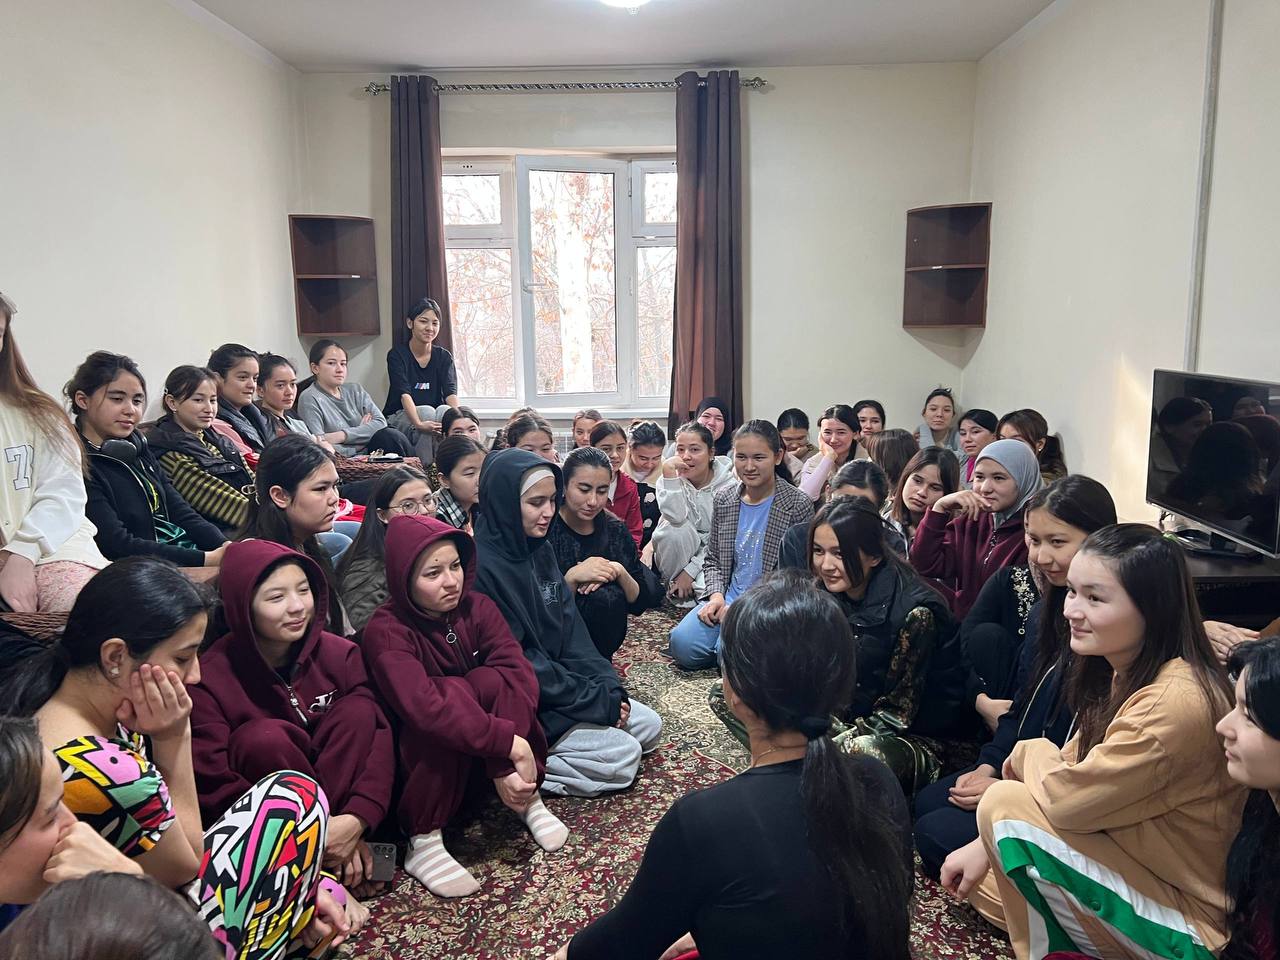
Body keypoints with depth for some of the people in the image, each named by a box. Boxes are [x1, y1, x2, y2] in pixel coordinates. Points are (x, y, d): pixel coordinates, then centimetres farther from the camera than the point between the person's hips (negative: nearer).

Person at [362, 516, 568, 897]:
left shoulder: (477, 608, -9)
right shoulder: (386, 632, -22)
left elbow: (521, 675, -22)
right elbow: (425, 709, -38)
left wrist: (505, 763, -35)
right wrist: (510, 742, -43)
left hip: (484, 755, 4)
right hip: (422, 759, -3)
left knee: (496, 679, -26)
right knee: (450, 693, -33)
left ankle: (528, 799, -13)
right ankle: (423, 842, -25)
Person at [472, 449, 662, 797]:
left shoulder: (539, 550, 4)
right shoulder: (482, 566, -23)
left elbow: (570, 628, 5)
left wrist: (607, 686, -7)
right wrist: (598, 701, -17)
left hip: (558, 680, 9)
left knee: (648, 726, 8)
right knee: (622, 756, -13)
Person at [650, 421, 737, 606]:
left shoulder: (728, 485, -11)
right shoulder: (672, 480, -8)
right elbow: (676, 517, -29)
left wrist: (691, 570, -17)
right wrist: (669, 473, -35)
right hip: (680, 554, 1)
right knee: (675, 530, -32)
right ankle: (676, 591, -11)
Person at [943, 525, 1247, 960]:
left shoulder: (1176, 702, -29)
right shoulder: (1122, 672, 1)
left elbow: (1066, 798, -27)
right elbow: (1074, 774, 5)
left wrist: (1031, 753, -5)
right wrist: (986, 845, 1)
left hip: (1186, 921, -9)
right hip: (1126, 865, 9)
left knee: (1007, 803, -20)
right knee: (979, 879, 11)